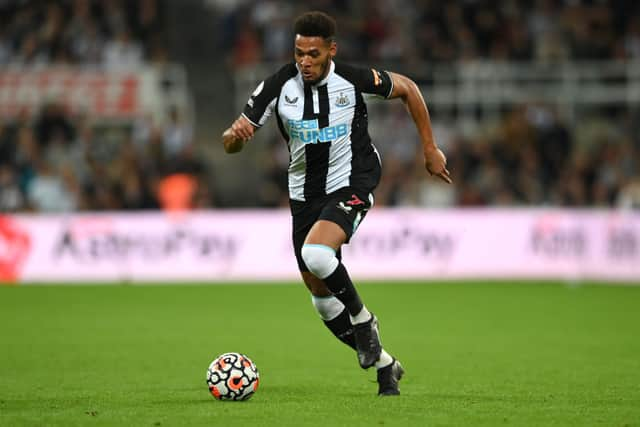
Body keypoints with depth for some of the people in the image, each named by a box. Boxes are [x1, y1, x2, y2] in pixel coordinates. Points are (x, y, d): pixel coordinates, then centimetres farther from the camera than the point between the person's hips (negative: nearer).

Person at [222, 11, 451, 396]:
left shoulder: (354, 79, -15)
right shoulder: (279, 86, -10)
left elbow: (407, 88, 4)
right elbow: (231, 145, -7)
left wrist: (430, 148, 6)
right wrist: (236, 133, -32)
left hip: (351, 186, -5)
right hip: (305, 194, 5)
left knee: (315, 253, -31)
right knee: (320, 292, 8)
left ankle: (361, 319, -4)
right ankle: (384, 365, 24)